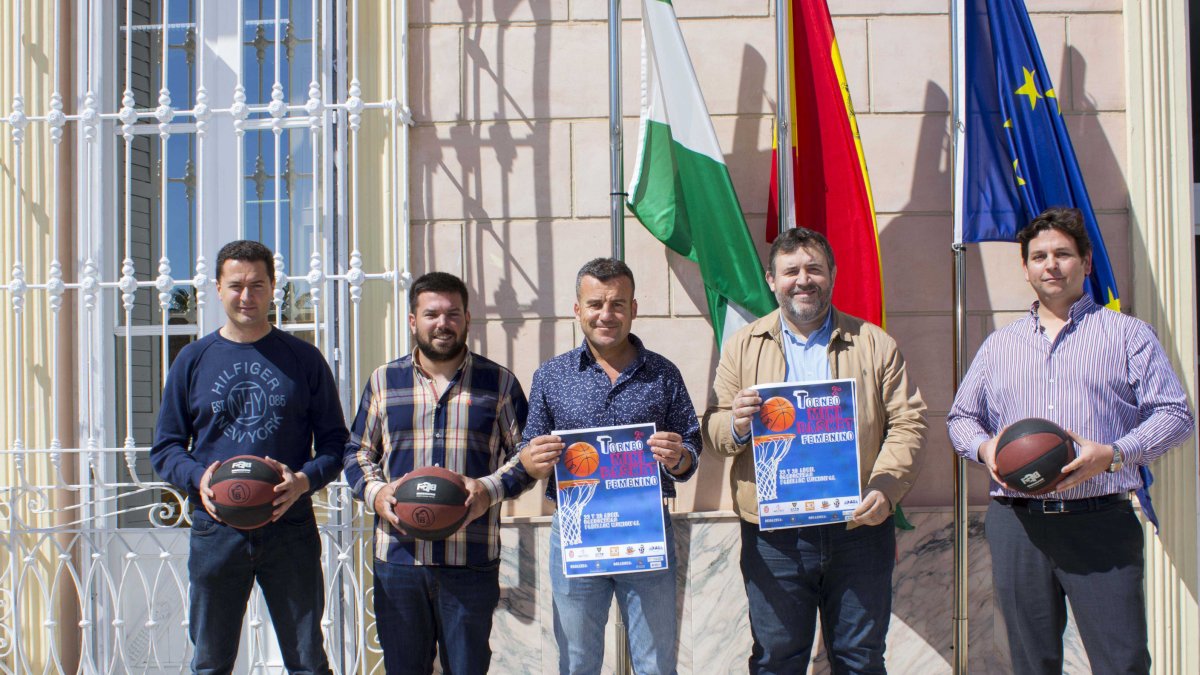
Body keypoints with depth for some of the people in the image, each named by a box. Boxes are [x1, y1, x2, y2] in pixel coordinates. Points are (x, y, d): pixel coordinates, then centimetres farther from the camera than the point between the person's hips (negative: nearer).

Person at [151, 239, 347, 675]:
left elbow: (335, 442, 5)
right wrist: (197, 477, -12)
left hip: (290, 529, -1)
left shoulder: (303, 359, 5)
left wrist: (305, 479, -15)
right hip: (215, 530, 1)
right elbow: (165, 448, 8)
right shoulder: (193, 360, 7)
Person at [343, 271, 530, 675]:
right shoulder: (383, 381, 11)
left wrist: (489, 489, -12)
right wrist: (374, 493, -5)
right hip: (398, 556, 2)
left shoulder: (499, 383, 6)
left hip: (472, 562, -1)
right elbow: (357, 453, 15)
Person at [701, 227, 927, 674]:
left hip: (859, 526, 0)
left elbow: (907, 423, 2)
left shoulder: (874, 344, 8)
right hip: (773, 535, 0)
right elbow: (713, 431, 7)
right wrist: (736, 423, -17)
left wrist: (886, 488, -13)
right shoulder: (743, 346, 9)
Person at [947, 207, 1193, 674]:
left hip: (1101, 524, -3)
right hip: (1016, 525, 3)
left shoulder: (1127, 334, 9)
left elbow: (1174, 414, 3)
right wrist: (984, 447, -1)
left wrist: (1112, 455, -13)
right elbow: (961, 417, 23)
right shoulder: (999, 345, 19)